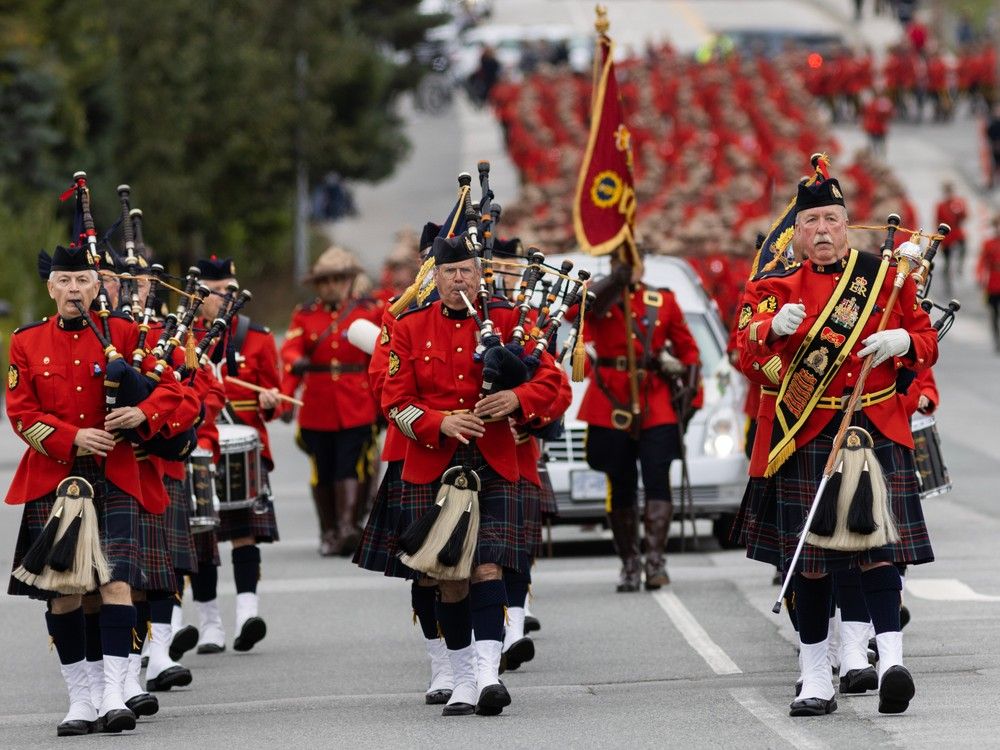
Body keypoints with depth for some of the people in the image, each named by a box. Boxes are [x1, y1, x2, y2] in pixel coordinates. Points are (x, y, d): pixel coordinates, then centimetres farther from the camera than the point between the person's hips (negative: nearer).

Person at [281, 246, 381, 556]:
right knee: (323, 472, 7)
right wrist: (296, 362, -28)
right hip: (316, 409, 2)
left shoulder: (369, 312, 7)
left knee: (349, 469, -11)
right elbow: (290, 348, -7)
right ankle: (328, 533, 17)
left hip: (356, 408, -2)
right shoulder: (305, 316, 8)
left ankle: (348, 528, -18)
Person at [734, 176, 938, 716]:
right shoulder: (780, 287, 6)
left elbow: (927, 342, 12)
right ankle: (816, 681, 8)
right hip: (806, 439, 1)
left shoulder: (885, 276, 8)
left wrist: (902, 342, -11)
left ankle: (892, 662, -21)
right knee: (808, 560, 3)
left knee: (879, 543, -13)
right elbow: (746, 352, -7)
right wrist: (773, 326, -29)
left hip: (877, 430, -1)